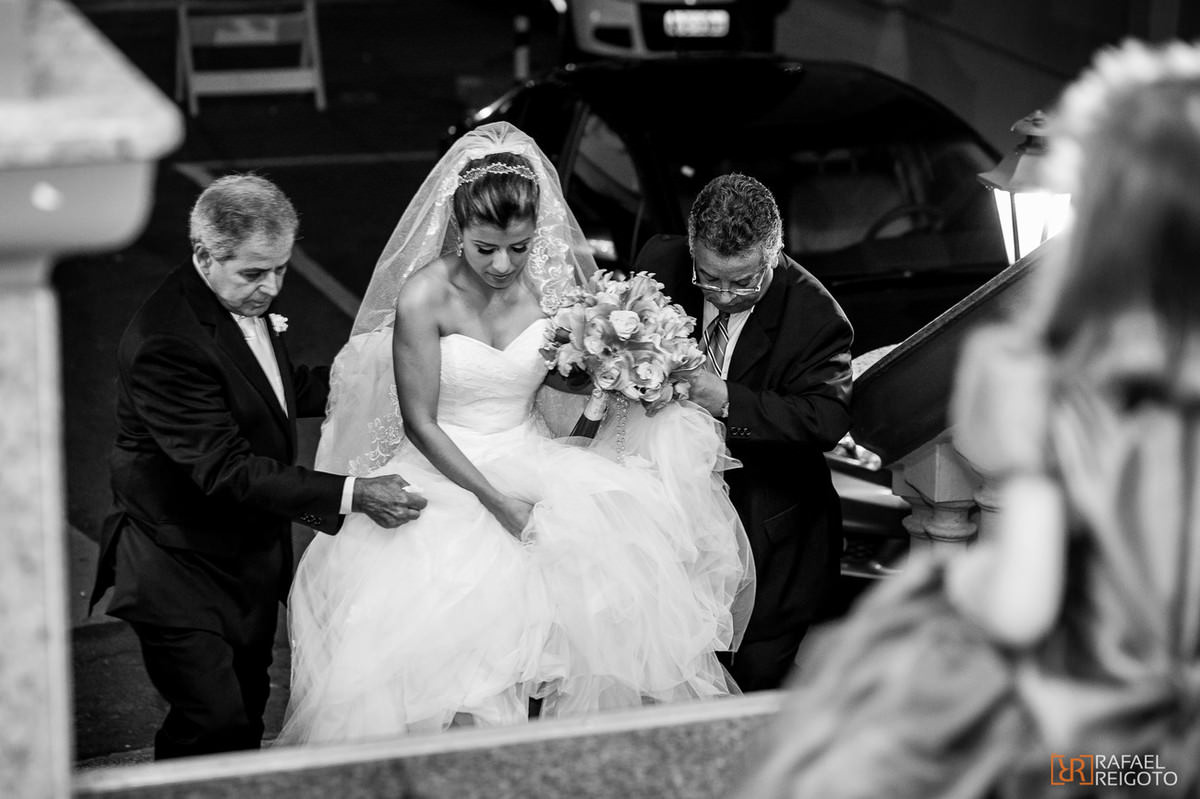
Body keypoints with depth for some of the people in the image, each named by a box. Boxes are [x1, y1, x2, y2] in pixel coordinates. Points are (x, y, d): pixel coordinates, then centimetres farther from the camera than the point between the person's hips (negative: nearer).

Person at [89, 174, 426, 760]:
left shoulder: (247, 301, 0)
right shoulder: (166, 342, -30)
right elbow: (226, 471, -31)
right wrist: (351, 495, -33)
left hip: (251, 555, 9)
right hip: (183, 570, -9)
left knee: (248, 708, 19)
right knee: (214, 723, -12)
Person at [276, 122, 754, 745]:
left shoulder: (553, 276, -4)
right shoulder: (423, 297, -15)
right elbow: (420, 422, -12)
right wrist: (494, 501, -20)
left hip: (535, 463, 3)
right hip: (446, 473, -3)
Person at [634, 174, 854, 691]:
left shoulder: (814, 314, -17)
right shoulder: (660, 264, -7)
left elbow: (828, 419, -24)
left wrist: (729, 401, -33)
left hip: (769, 532, -3)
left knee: (752, 679, 4)